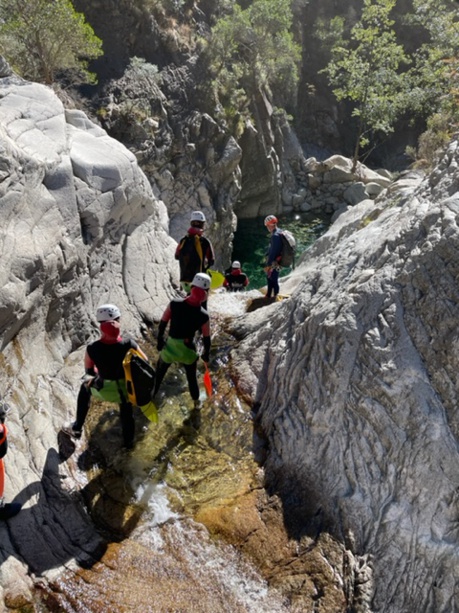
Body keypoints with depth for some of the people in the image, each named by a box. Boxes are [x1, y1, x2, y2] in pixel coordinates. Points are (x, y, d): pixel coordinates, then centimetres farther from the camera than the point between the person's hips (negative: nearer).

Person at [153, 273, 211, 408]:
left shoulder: (174, 304, -19)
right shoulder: (203, 316, -19)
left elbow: (162, 324, -9)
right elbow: (206, 339, -7)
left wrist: (160, 340, 8)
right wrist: (206, 354, 11)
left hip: (169, 347, 0)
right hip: (188, 350, 0)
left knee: (159, 373, 26)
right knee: (192, 377, 25)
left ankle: (151, 395, 46)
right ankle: (196, 402, 44)